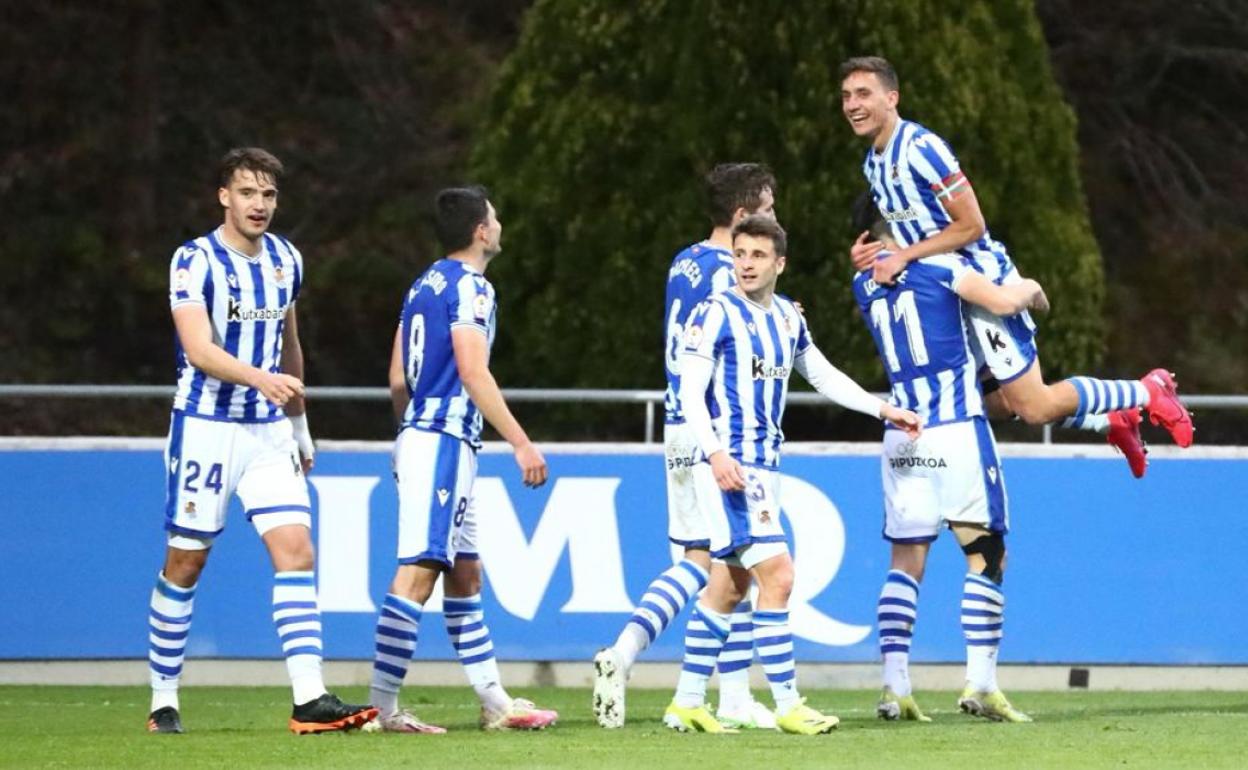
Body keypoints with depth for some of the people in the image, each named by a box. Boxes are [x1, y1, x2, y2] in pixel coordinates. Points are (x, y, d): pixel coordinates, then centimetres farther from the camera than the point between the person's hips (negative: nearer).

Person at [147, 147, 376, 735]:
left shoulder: (286, 260, 8)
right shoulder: (195, 261, -11)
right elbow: (200, 350, -22)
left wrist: (299, 428, 23)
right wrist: (260, 378, -38)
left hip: (269, 429, 5)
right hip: (205, 427, -5)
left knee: (296, 551, -9)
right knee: (185, 562, 1)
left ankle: (310, 700, -16)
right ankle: (163, 700, 14)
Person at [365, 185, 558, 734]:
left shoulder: (424, 286, 17)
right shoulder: (469, 287, -10)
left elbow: (397, 380, 20)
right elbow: (474, 374, -18)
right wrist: (521, 443, -17)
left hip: (417, 437, 10)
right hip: (444, 443, -10)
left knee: (465, 575, 13)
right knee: (418, 572, -13)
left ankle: (495, 703, 17)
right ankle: (383, 706, -17)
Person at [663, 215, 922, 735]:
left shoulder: (786, 318, 13)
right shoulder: (717, 315, -10)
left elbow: (823, 376, 26)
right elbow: (690, 392, -14)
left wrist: (883, 409, 21)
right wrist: (715, 453, -26)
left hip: (764, 464, 8)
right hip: (730, 465, -8)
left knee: (729, 585, 11)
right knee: (777, 574, -14)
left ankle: (687, 703, 17)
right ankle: (787, 705, -11)